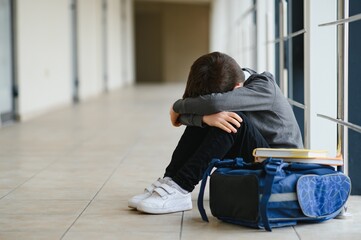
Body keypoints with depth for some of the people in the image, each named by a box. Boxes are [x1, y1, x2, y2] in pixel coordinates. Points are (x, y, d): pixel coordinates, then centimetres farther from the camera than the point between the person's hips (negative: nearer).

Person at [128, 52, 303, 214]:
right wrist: (205, 117, -37)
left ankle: (179, 189, -30)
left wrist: (177, 107, -22)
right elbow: (185, 116, -14)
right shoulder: (226, 85, -3)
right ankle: (169, 180, -16)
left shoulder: (264, 86, -21)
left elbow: (215, 102, -39)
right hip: (245, 163, 6)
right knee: (201, 116, -11)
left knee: (234, 119, -31)